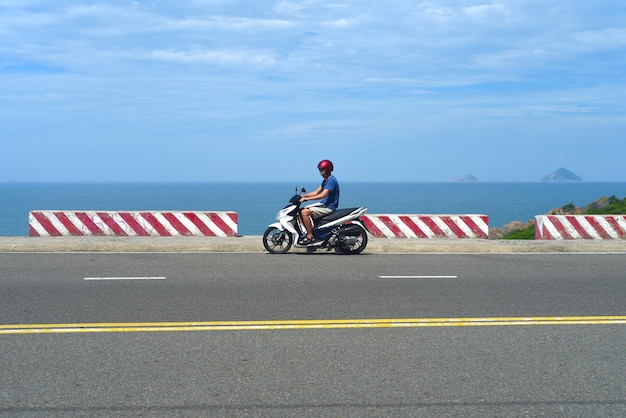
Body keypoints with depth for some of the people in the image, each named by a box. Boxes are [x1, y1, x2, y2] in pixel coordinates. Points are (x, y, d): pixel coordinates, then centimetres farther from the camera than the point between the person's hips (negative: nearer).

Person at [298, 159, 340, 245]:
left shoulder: (331, 180, -17)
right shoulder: (325, 180, 16)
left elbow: (322, 195, -25)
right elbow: (316, 192, 19)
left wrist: (307, 198, -24)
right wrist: (303, 196, 6)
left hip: (329, 207, -11)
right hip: (324, 205, 11)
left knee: (305, 212, -23)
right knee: (302, 210, 8)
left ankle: (310, 236, -20)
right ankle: (308, 231, 6)